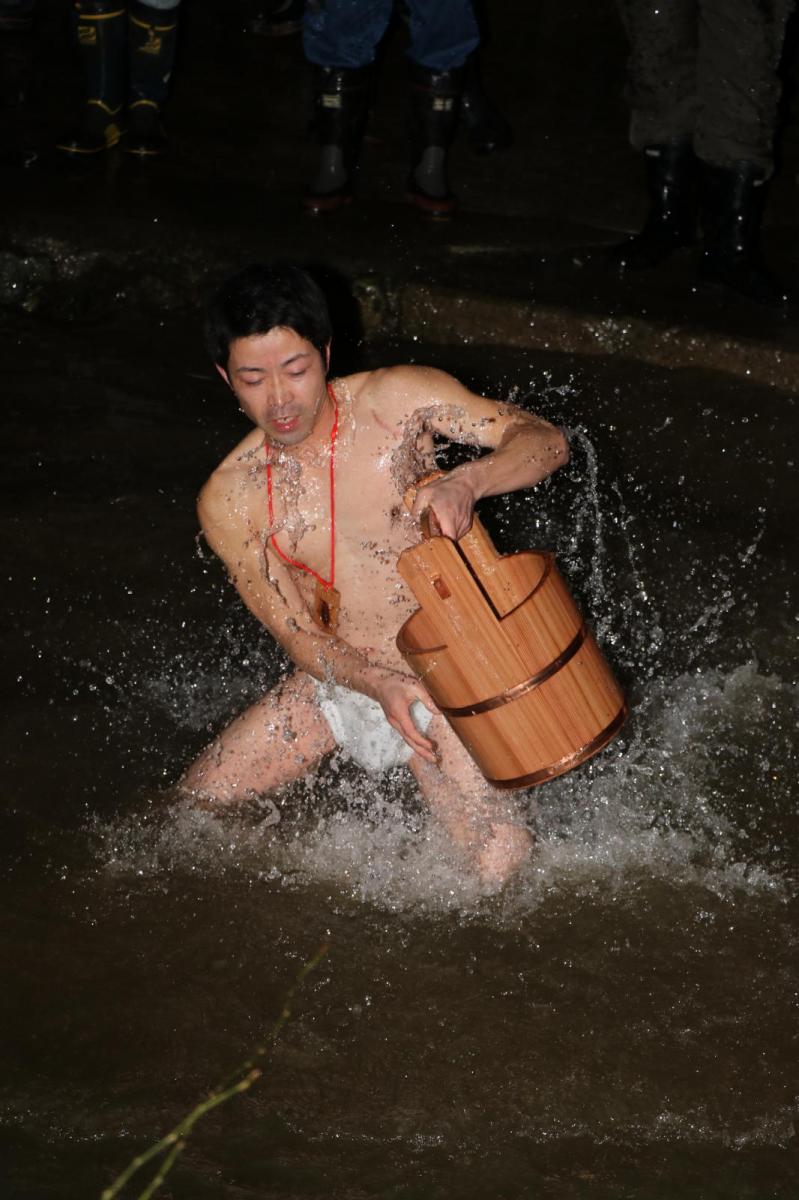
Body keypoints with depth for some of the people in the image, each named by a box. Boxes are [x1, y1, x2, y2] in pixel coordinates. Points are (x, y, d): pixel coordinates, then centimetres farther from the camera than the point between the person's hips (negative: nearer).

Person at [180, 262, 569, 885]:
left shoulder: (396, 401, -13)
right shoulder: (229, 500, -7)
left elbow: (547, 440, -15)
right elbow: (300, 637, -8)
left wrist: (466, 482, -37)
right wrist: (378, 686, -28)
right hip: (339, 678, 4)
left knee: (500, 866, -19)